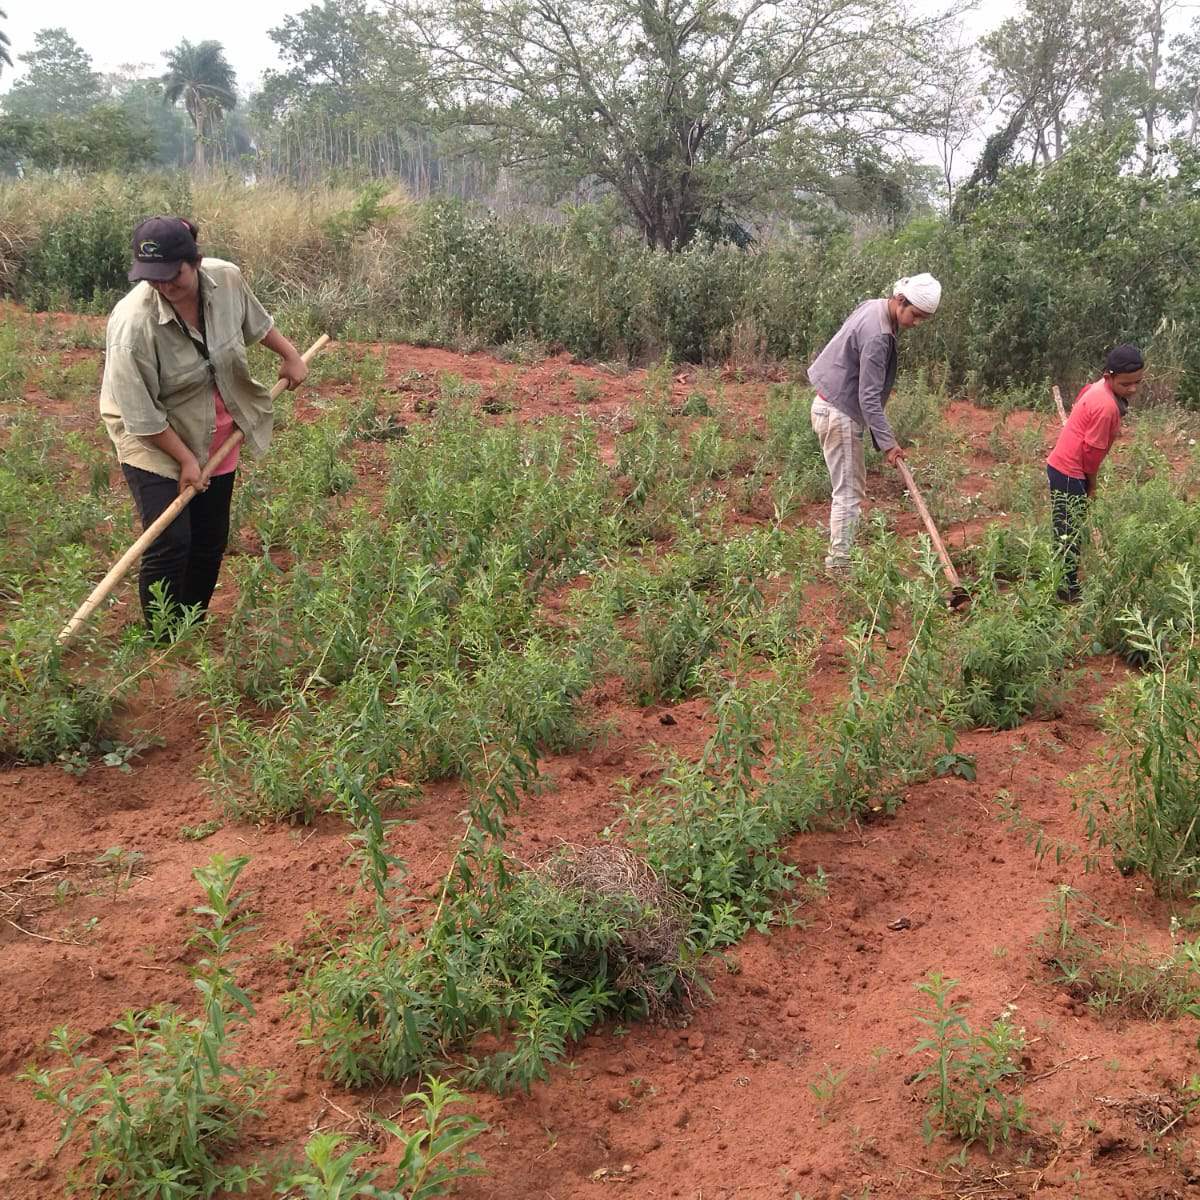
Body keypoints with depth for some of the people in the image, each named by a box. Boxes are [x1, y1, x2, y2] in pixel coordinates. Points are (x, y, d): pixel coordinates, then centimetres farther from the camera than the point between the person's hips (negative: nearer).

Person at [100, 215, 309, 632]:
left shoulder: (226, 279, -15)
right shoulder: (133, 323, -30)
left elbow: (255, 322, 11)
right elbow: (141, 415, -23)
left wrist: (289, 355, 19)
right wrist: (186, 459, -17)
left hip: (216, 440, 6)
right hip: (156, 442, -5)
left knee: (211, 542, 12)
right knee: (170, 544, -13)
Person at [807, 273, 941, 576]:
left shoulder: (873, 307, 5)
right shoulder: (878, 335, -25)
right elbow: (869, 397, -25)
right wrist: (887, 442, -22)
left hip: (835, 407, 10)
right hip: (839, 414, -10)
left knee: (855, 486, 17)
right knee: (847, 492, -5)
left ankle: (839, 555, 23)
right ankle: (839, 565, 0)